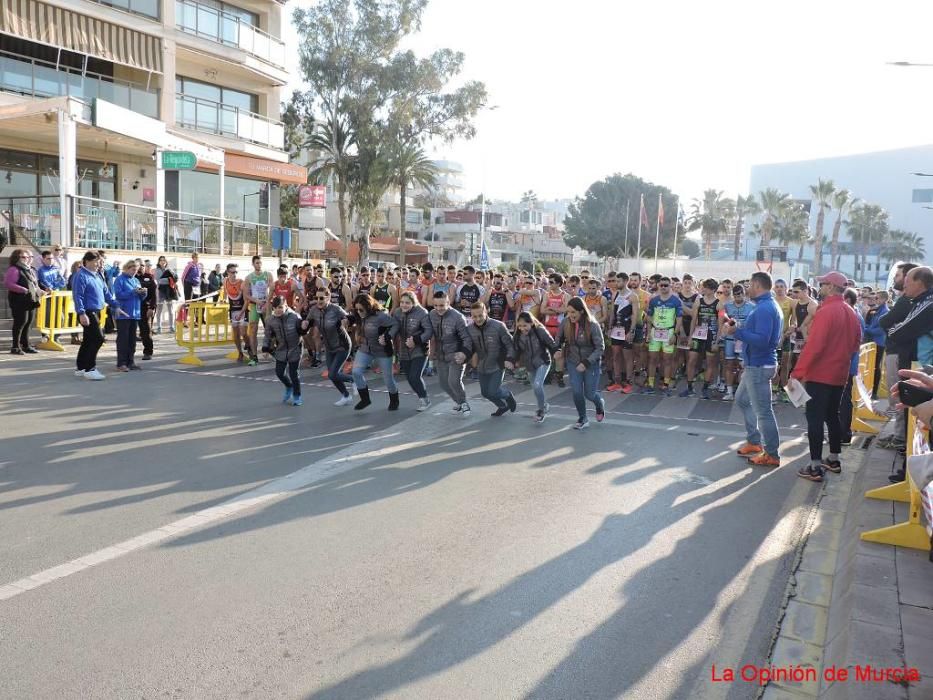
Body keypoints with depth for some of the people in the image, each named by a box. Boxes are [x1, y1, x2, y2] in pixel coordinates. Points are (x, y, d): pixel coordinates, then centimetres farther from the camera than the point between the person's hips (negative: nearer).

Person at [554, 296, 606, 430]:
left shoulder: (592, 325, -22)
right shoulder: (565, 323, -12)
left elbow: (600, 347, -18)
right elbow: (559, 338, 8)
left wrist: (586, 363, -26)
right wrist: (557, 350, -11)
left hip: (591, 362, -3)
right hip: (573, 362, 3)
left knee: (590, 393, 3)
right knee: (577, 392, -4)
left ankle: (600, 405, 39)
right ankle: (583, 419, 19)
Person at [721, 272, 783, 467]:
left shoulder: (764, 308, -21)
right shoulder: (769, 305, 13)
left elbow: (761, 340, -28)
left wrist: (736, 332, -26)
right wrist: (739, 328, 10)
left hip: (759, 366, -11)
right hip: (755, 364, 11)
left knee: (763, 410, -3)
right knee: (742, 400, 22)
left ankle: (772, 455, 7)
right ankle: (754, 442, 31)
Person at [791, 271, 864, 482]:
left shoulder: (825, 312, -18)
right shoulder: (851, 313, 8)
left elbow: (813, 345, -24)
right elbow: (856, 342, 18)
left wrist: (797, 372, -22)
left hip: (819, 375, -8)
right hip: (839, 375, 8)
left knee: (814, 419, -4)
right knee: (832, 416, 19)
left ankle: (815, 468, -4)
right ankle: (834, 460, 29)